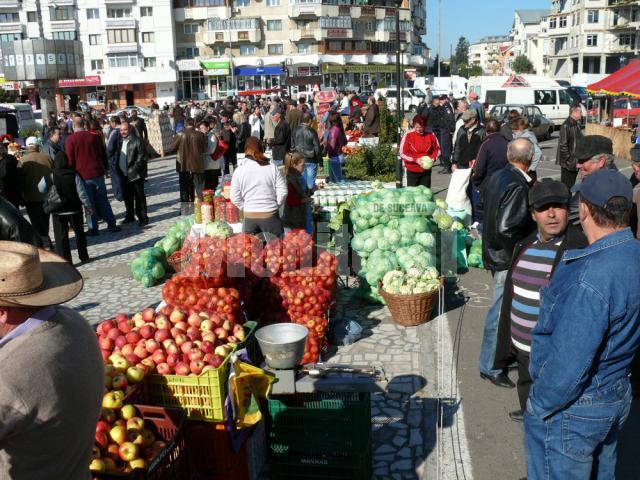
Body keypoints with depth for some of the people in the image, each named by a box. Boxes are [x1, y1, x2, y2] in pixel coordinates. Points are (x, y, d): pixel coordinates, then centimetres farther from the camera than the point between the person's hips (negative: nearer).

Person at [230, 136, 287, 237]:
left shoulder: (239, 171, -3)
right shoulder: (272, 167, -4)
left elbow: (235, 198, -3)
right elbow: (282, 192, -5)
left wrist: (246, 208, 11)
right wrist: (275, 206, 9)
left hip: (249, 217, 1)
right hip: (271, 216, -1)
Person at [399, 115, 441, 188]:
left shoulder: (430, 134, -5)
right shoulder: (408, 135, -11)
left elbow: (437, 149, 10)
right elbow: (402, 153, -9)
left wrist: (433, 158, -10)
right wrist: (415, 160, -20)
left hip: (426, 170, 2)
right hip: (412, 171, -2)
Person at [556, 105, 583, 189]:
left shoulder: (577, 125, 12)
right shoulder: (566, 126, -16)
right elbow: (563, 145, -20)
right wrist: (568, 160, -20)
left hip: (576, 162, 9)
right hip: (568, 163, -9)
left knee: (572, 185, 16)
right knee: (566, 185, -2)